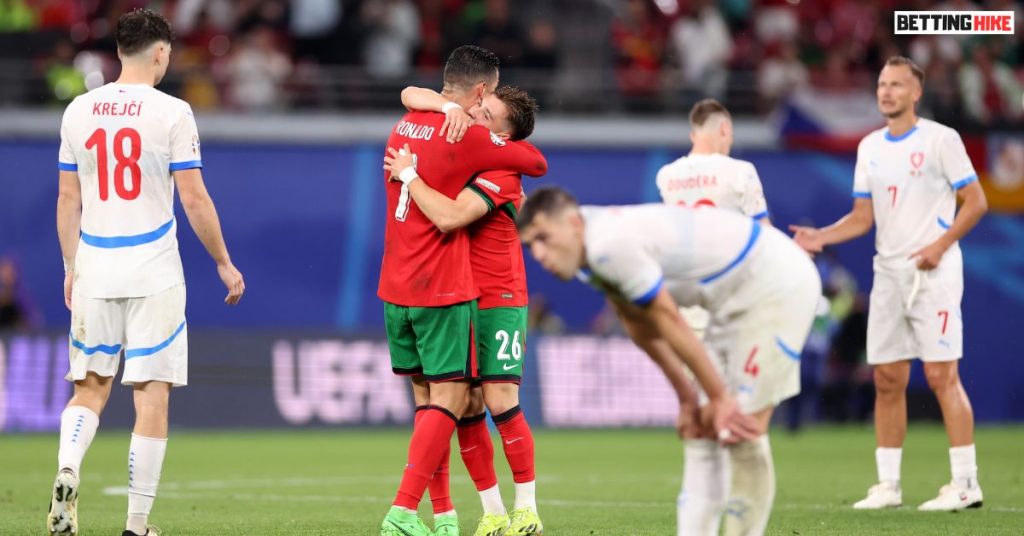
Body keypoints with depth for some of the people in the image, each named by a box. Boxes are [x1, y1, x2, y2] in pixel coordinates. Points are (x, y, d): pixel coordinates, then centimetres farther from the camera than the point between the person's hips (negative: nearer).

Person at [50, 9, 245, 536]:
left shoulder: (79, 110, 5)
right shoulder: (171, 112, -7)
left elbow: (68, 199, 10)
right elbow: (195, 200, -6)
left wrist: (71, 269, 20)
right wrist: (225, 264, 5)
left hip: (93, 273, 4)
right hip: (153, 275, -4)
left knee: (89, 388, 13)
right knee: (152, 395, 2)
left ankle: (67, 473, -15)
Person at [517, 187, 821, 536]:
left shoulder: (611, 245, -26)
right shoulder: (590, 257, 4)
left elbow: (669, 323, -20)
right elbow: (641, 327, 14)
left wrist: (718, 396, -12)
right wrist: (687, 398, 14)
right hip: (736, 297, 10)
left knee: (742, 433, -12)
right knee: (703, 430, 8)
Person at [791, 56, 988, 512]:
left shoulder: (940, 139, -5)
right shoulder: (870, 147, 12)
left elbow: (975, 201, -5)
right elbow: (862, 217, 14)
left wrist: (941, 244, -17)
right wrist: (821, 236, -3)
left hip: (933, 270, -6)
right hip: (888, 272, 6)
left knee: (941, 375, -10)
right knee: (887, 380, 4)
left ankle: (965, 483, -6)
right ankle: (887, 484, 9)